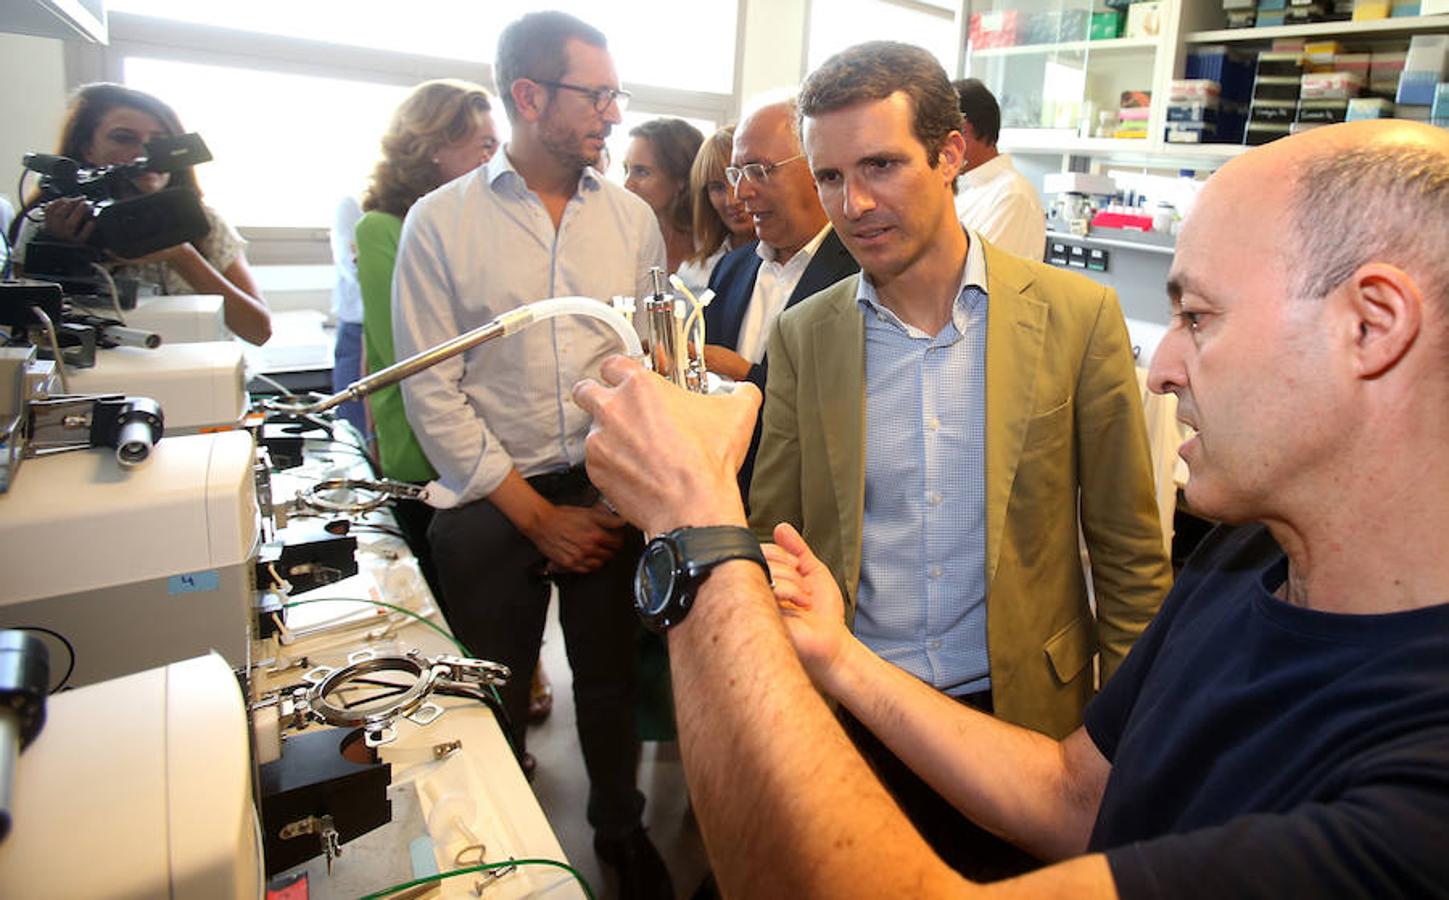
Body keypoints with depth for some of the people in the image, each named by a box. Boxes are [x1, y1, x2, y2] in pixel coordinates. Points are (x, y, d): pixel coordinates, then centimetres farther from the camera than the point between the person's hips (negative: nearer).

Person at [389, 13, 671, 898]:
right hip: (492, 502, -2)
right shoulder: (442, 221, -5)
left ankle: (622, 828, 41)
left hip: (610, 492, 2)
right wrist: (536, 515, -9)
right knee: (497, 695, 12)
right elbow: (431, 391, -8)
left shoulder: (633, 217, 3)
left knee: (610, 677, 15)